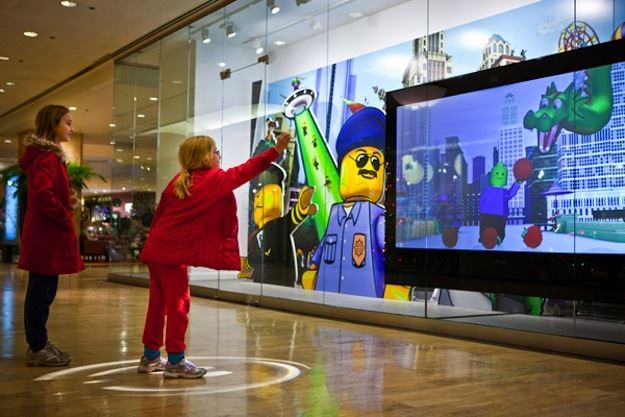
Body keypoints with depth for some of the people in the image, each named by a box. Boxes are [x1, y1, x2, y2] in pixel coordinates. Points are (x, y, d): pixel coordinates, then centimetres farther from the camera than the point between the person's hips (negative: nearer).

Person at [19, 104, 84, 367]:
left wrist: (63, 217, 13)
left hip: (45, 235, 10)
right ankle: (37, 349, 5)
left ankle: (38, 344, 25)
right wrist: (65, 218, -18)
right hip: (48, 236, -10)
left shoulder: (46, 154, 18)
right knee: (42, 293, -3)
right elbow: (43, 193, -29)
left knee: (41, 292, 15)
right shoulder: (48, 156, -14)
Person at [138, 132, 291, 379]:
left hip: (156, 249, 8)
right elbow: (246, 171, -2)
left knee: (159, 302, 15)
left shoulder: (178, 180, 13)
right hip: (174, 252, -8)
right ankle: (175, 361, 6)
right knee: (178, 303, 0)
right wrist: (277, 149, 2)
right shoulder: (216, 180, -6)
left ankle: (150, 357, 25)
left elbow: (159, 213, 15)